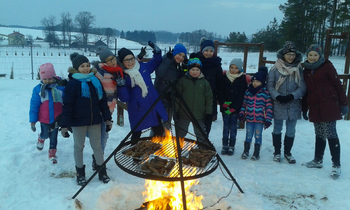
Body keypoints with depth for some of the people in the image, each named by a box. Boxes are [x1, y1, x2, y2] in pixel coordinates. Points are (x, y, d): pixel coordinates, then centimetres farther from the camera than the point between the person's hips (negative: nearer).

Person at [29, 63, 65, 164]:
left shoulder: (61, 87, -10)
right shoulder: (38, 89, -8)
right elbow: (34, 105, -4)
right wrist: (33, 121, -3)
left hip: (57, 119, 0)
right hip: (44, 119, 0)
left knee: (54, 137, 12)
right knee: (45, 135, 17)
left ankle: (52, 154, 31)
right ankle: (41, 139, 53)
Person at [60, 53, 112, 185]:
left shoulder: (95, 81, 3)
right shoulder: (72, 83, -10)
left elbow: (103, 101, 7)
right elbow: (67, 106, -12)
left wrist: (107, 119, 6)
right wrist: (64, 125, -14)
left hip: (94, 120, 3)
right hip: (78, 120, -3)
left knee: (97, 145, 12)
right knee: (79, 146, 12)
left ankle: (102, 171, 26)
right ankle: (80, 173, 28)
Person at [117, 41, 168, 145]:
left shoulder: (144, 67, 1)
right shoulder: (122, 76, -6)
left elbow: (156, 62, 21)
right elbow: (125, 98, -10)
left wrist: (157, 52, 3)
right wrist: (121, 86, -25)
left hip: (153, 107, 4)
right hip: (137, 111, -3)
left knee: (159, 132, 15)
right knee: (136, 135, 5)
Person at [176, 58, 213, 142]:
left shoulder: (205, 82, 0)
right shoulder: (182, 81, -4)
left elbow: (209, 98, 2)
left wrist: (209, 112, -1)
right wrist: (175, 111, -5)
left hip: (199, 114, 1)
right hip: (184, 113, 0)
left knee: (201, 134, 13)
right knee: (181, 133, 15)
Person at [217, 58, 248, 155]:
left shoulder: (242, 79, -3)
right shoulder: (224, 77, 3)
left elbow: (241, 95, -8)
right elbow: (220, 92, 4)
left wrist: (233, 108, -14)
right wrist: (223, 103, -10)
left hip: (236, 108, -2)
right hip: (225, 107, 2)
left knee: (233, 127, 6)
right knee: (226, 126, 7)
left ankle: (231, 146, 15)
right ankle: (225, 146, 16)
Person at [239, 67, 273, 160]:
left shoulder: (266, 93, -6)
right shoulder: (248, 91, 4)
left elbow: (269, 107, -6)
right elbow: (244, 103, 11)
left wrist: (268, 119, -9)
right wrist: (242, 114, 3)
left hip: (260, 119, -3)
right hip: (249, 118, 3)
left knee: (258, 135, 8)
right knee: (248, 135, 12)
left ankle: (256, 153, 23)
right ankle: (246, 151, 27)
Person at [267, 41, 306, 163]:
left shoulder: (299, 69, 1)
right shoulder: (275, 69, -5)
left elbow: (302, 87, -3)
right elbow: (270, 86, -5)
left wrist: (292, 96, -18)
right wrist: (277, 96, -20)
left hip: (294, 105, 2)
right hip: (278, 105, -1)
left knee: (291, 130, 11)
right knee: (277, 129, 11)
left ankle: (287, 153, 28)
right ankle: (277, 152, 27)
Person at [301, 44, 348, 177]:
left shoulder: (327, 66, -2)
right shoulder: (306, 70, 14)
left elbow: (338, 85, -5)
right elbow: (306, 91, 17)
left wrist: (343, 104, -8)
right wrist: (304, 109, 17)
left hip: (329, 106, -5)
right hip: (315, 108, 5)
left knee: (331, 134, -4)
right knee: (319, 135, 12)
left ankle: (336, 165, 3)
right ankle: (318, 160, 23)